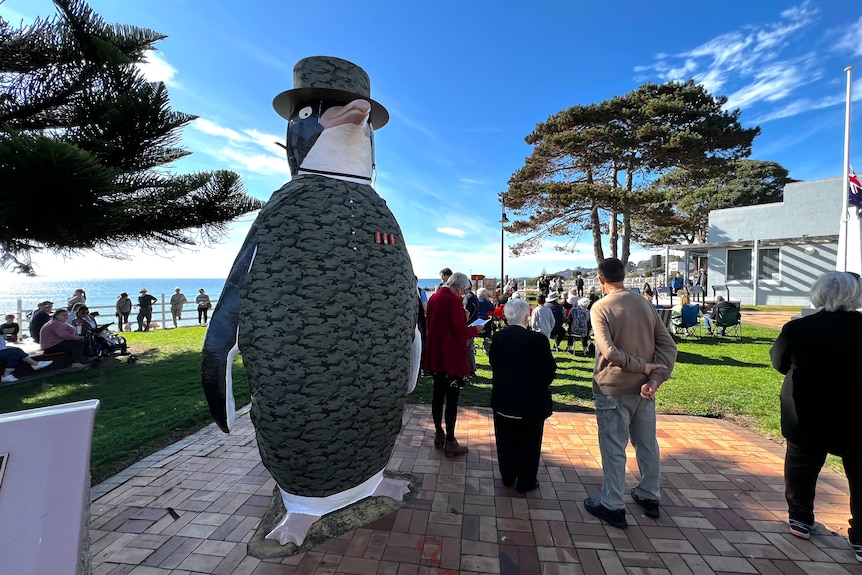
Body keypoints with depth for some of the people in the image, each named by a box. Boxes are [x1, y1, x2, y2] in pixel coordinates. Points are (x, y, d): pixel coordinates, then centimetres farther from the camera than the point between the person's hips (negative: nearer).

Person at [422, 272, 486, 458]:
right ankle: (450, 442, 12)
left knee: (438, 394, 17)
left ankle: (439, 435, 30)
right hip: (451, 356, -8)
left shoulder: (434, 297, 6)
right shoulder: (453, 300, -18)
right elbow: (460, 332, -20)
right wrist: (476, 329, -1)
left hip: (435, 354, 8)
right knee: (451, 398, 2)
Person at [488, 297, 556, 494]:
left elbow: (493, 363, 3)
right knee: (528, 442, 14)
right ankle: (526, 482, 26)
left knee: (505, 441, 18)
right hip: (531, 401, -3)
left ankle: (507, 477, 33)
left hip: (503, 398, 4)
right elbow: (549, 370, -12)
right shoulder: (537, 339, -19)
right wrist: (540, 386, 6)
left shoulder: (497, 337, -8)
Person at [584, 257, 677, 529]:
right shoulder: (645, 303, 4)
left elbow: (609, 351, -24)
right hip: (643, 388, 6)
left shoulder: (600, 307, -14)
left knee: (613, 448, 6)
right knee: (647, 443, 19)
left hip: (613, 389, -6)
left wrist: (642, 366, -13)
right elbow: (668, 346, -1)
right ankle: (649, 497, 36)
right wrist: (654, 379, -10)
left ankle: (612, 506, 17)